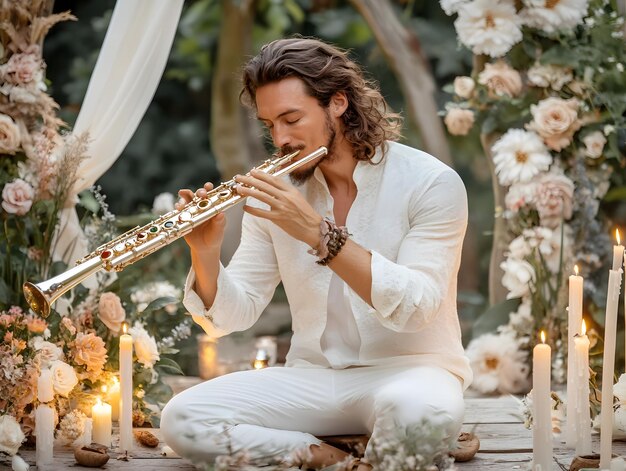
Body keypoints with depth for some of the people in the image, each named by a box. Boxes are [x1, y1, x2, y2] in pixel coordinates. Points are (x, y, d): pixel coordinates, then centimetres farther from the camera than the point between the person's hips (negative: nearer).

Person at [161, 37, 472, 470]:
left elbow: (414, 308, -24)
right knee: (181, 420, -19)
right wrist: (205, 253, -21)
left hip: (407, 370, -4)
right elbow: (232, 316, 0)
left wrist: (318, 232, -32)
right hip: (313, 377, 4)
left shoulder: (432, 184, -11)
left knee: (419, 410, -41)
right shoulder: (278, 194, 4)